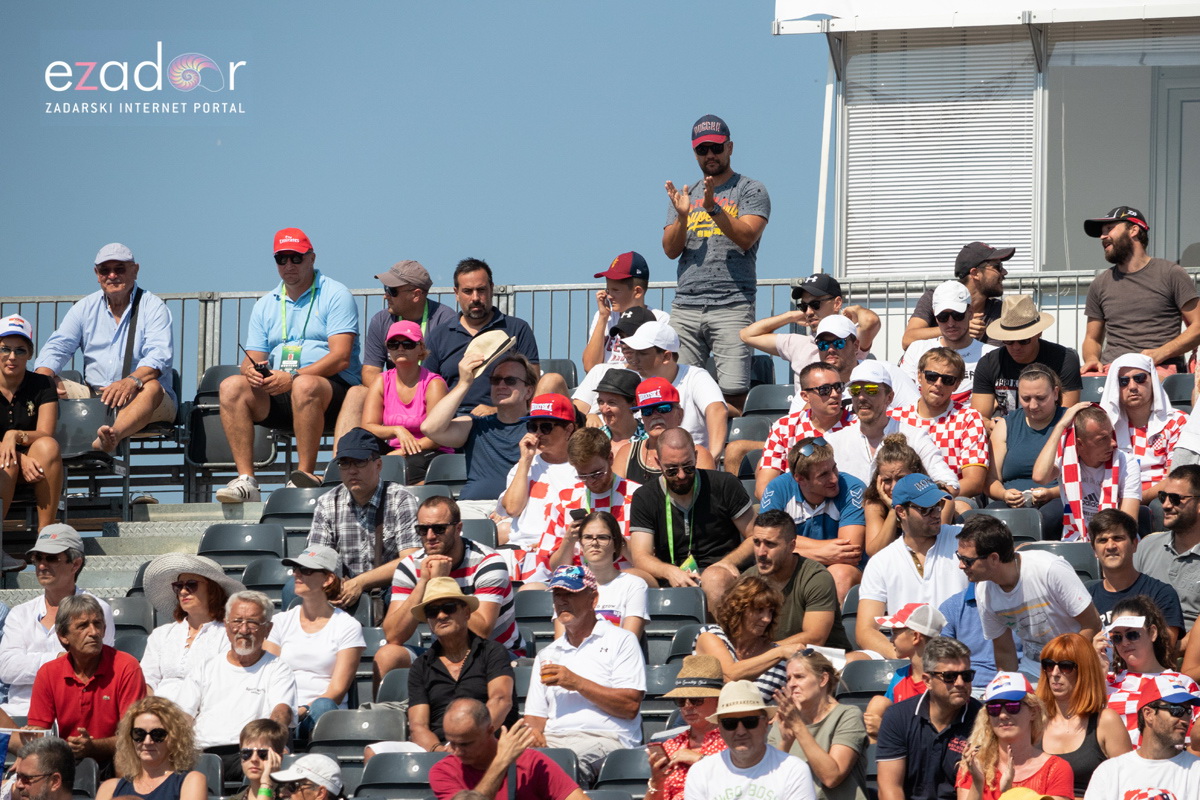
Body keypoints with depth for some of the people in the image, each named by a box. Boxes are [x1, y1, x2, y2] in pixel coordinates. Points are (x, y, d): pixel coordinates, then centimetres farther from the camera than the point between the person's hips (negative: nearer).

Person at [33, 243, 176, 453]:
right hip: (94, 396, 4)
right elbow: (56, 347, 5)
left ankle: (112, 437, -69)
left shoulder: (153, 307, 1)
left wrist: (132, 381, -37)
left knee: (151, 387, -38)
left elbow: (159, 354, -15)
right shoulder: (85, 308, 14)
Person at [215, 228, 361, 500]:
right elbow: (251, 359, 14)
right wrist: (252, 370, -14)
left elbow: (341, 357, -10)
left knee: (305, 386, -39)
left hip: (335, 389, -5)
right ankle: (245, 480, -30)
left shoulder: (335, 295, 2)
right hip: (277, 398, 5)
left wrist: (293, 377, -23)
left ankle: (305, 476, -34)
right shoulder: (265, 305, 21)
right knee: (231, 386, -21)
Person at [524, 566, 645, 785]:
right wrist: (533, 732, -5)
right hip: (551, 740, 4)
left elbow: (631, 706, -1)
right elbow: (535, 715, 21)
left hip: (603, 738, -4)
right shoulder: (547, 654, 29)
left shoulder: (622, 641, 11)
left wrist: (577, 683, -5)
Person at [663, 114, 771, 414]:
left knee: (733, 393, -12)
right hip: (685, 307, 4)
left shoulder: (751, 191, 7)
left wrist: (713, 208, -19)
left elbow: (746, 238, -8)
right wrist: (682, 216, -7)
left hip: (732, 307, -4)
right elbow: (670, 250, 11)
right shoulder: (685, 195, 20)